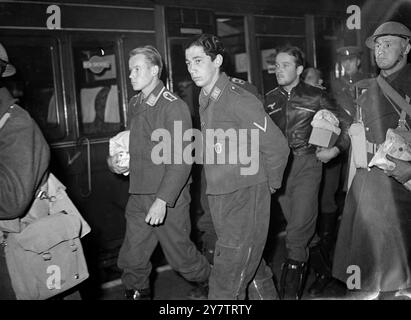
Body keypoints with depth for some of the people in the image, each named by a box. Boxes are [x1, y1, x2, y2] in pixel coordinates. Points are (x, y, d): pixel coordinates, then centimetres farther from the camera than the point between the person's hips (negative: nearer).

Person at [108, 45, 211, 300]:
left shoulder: (174, 107, -13)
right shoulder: (135, 105, 11)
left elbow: (181, 161, -19)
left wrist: (162, 200, -25)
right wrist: (115, 160, 3)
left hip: (169, 199, -6)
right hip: (138, 196, 7)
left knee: (180, 256, 7)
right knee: (131, 260, 10)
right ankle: (137, 294, 33)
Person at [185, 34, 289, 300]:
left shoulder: (239, 100, -16)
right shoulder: (205, 100, 10)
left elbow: (278, 147, -14)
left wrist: (270, 186, -2)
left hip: (245, 199, -8)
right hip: (219, 197, 8)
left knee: (226, 285, -5)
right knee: (252, 268, 21)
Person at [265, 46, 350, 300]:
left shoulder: (315, 96, 2)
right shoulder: (269, 99, 12)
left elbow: (345, 124, 8)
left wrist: (336, 149, -4)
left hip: (306, 166, -4)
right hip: (279, 168, 4)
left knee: (297, 232, -11)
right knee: (295, 225, 13)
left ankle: (291, 290, -3)